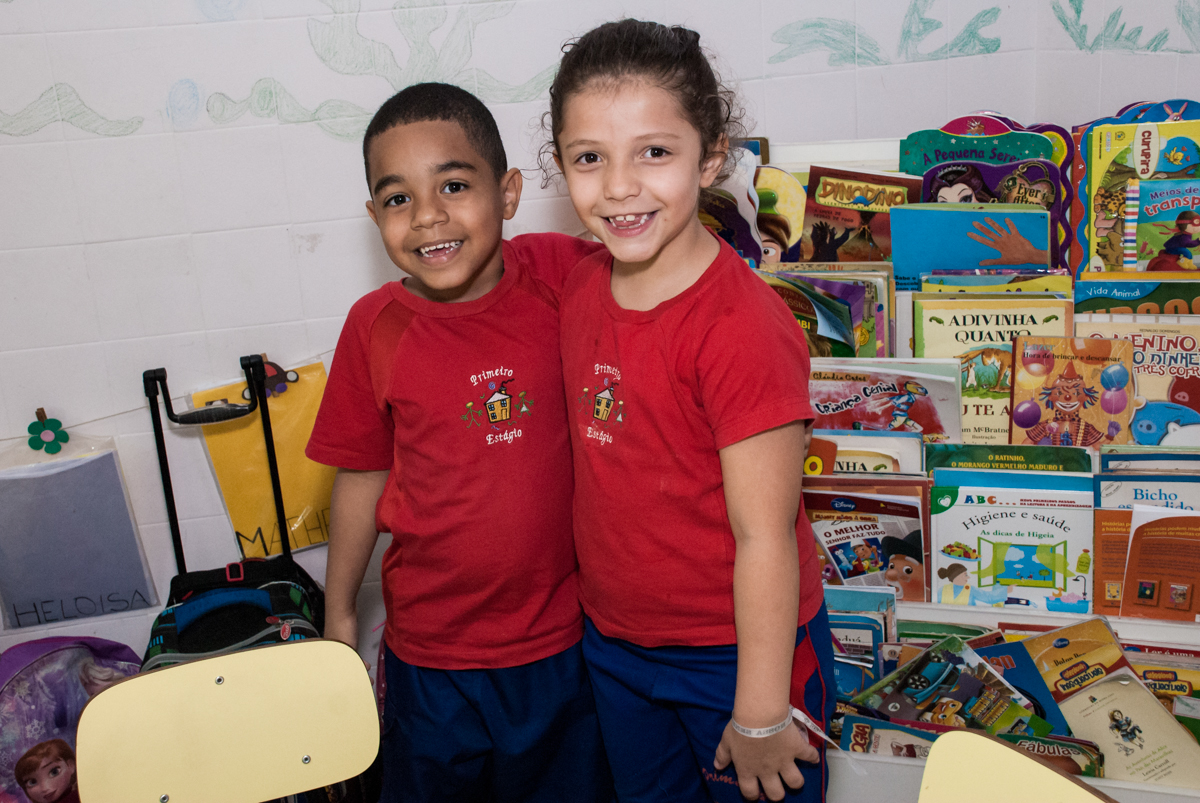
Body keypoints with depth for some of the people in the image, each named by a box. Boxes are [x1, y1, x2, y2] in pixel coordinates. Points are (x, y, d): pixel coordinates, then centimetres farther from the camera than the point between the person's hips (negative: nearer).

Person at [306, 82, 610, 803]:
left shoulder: (559, 276, -13)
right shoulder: (375, 327, -11)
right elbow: (361, 475, 0)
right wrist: (340, 615, 9)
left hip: (564, 637, 0)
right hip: (433, 648, 0)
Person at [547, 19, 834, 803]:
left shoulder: (740, 325, -26)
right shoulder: (583, 284, -4)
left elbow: (764, 538, -21)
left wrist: (761, 714, -14)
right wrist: (603, 617, 9)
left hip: (736, 655, -6)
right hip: (613, 645, 7)